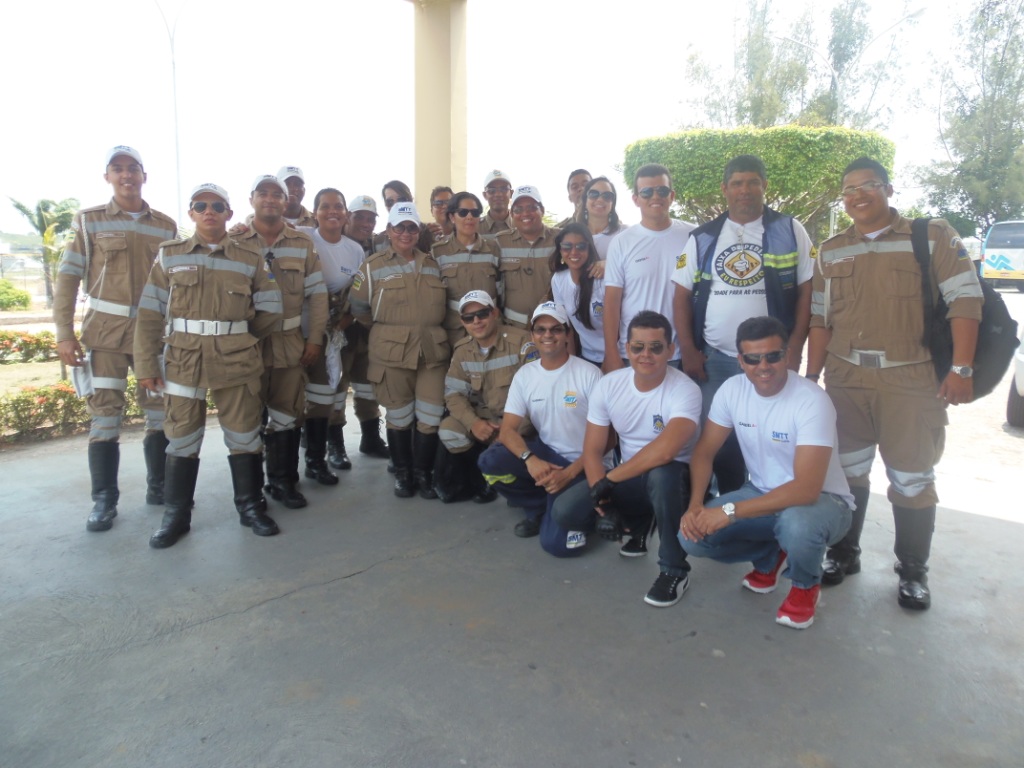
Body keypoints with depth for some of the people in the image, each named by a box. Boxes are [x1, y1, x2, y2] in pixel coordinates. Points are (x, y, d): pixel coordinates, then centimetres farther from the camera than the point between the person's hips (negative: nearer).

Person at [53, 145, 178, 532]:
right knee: (105, 413, 0)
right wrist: (64, 332, -7)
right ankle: (104, 499, 9)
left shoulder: (166, 225, 8)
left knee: (162, 410, 5)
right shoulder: (88, 220, 3)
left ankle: (158, 486, 20)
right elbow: (68, 277, 0)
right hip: (105, 330, -2)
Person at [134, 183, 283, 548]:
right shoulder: (170, 254, 5)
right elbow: (151, 313, 2)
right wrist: (147, 364, -2)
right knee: (181, 435, 7)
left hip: (237, 360, 0)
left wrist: (239, 337, 10)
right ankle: (176, 514, 20)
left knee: (244, 433, 6)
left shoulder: (250, 256, 3)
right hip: (183, 358, 1)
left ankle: (251, 506, 21)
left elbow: (270, 309, 6)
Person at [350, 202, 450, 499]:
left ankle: (424, 473, 18)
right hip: (391, 353, -2)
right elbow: (359, 309, 3)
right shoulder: (373, 266, 2)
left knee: (430, 417, 2)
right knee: (399, 417, 7)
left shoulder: (433, 265, 12)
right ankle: (402, 473, 23)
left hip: (433, 352, 3)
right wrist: (388, 329, 6)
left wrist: (427, 328, 10)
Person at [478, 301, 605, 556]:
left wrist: (570, 473, -21)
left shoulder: (588, 374, -13)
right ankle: (540, 508, 4)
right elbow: (508, 429, -7)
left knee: (557, 542, -21)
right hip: (547, 454, 5)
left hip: (585, 465, -5)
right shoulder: (525, 375, -1)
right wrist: (530, 459, -27)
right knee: (490, 461, -21)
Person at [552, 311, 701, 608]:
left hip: (673, 475, -4)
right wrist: (604, 501, -19)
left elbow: (665, 450, -40)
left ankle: (674, 569, -17)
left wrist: (609, 479, -31)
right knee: (565, 512, -14)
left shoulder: (685, 391, -23)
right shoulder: (608, 385, -8)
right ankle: (638, 523, 15)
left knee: (660, 473, -40)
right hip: (628, 476, 5)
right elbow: (592, 451, -6)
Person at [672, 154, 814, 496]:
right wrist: (687, 351, -1)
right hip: (714, 360, 2)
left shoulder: (790, 231, 2)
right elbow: (682, 296, 6)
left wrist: (794, 350, -7)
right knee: (720, 443, 8)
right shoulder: (702, 237, 7)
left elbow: (808, 291, 0)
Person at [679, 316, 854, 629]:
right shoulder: (731, 389, -11)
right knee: (692, 534, -16)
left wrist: (731, 512, -35)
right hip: (762, 492, 5)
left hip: (822, 499, -4)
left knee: (796, 523, -40)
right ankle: (769, 556, 16)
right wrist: (695, 505, -20)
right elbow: (704, 451, -2)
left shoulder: (812, 401, -27)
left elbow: (806, 489, -33)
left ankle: (806, 587, -2)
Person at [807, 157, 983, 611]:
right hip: (845, 378, 3)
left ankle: (913, 572, 21)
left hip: (913, 380, -3)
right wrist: (812, 375, 6)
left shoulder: (933, 236, 0)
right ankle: (844, 553, 27)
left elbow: (965, 299, -6)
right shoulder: (831, 251, 11)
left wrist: (961, 369, -13)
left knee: (912, 478, 4)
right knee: (846, 471, 11)